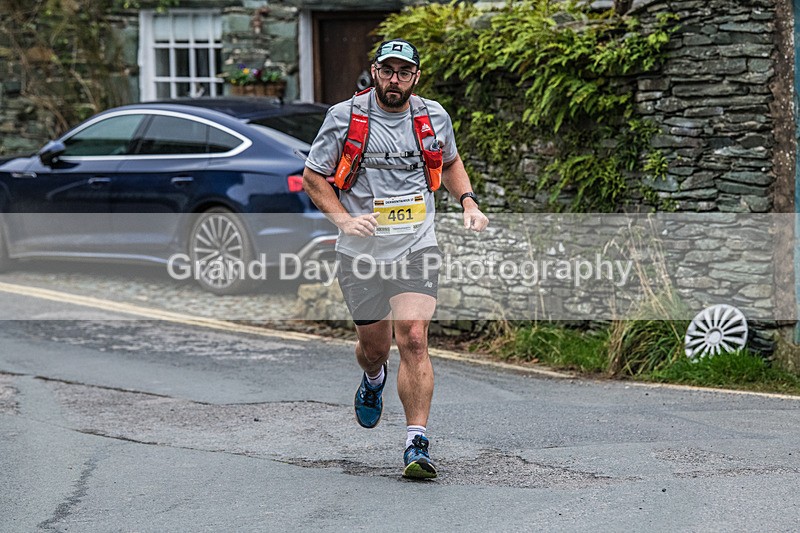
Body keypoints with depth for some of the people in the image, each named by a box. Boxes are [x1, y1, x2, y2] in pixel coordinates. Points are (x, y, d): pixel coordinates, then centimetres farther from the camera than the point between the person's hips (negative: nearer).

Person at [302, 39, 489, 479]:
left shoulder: (434, 118, 4)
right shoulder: (344, 117, -4)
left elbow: (450, 163, 24)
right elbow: (313, 177, 2)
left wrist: (469, 203, 8)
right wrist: (344, 219, -12)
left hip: (416, 247, 0)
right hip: (361, 251, 0)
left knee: (414, 340, -15)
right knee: (373, 347, 12)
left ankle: (416, 444, -12)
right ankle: (373, 379, 51)